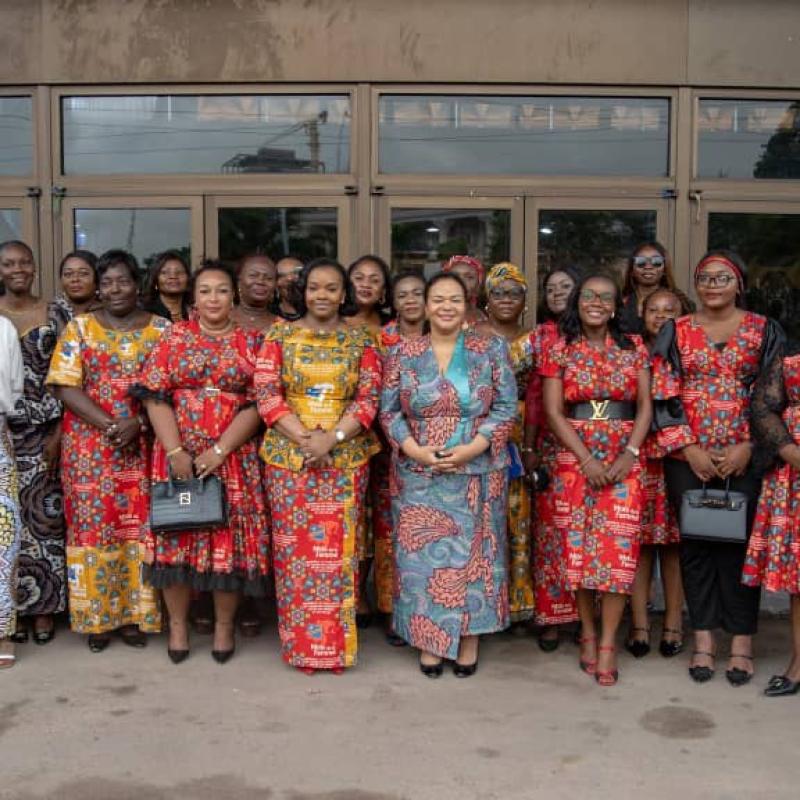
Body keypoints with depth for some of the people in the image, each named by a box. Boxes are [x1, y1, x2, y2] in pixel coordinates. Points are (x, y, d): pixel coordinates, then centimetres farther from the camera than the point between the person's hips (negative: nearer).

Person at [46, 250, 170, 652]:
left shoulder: (160, 329, 5)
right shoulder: (79, 327, 4)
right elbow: (65, 386, -5)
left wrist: (138, 424, -16)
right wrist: (110, 425, -16)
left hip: (143, 445, 0)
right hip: (90, 446, 0)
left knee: (140, 525, 2)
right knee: (93, 525, 1)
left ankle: (135, 613, 13)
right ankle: (97, 616, 12)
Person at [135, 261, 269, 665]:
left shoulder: (249, 342, 4)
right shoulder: (175, 337, 5)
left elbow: (257, 404, -4)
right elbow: (156, 397, -2)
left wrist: (219, 451, -14)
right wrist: (176, 452, -13)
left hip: (233, 457, 0)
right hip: (178, 454, 1)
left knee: (231, 537, 2)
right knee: (176, 533, 3)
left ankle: (224, 625, 18)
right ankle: (177, 624, 19)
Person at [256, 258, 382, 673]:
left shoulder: (361, 340, 6)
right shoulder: (279, 335, 5)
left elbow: (368, 398, -1)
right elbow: (267, 395, -3)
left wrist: (331, 438, -15)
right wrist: (305, 439, -15)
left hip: (346, 458, 0)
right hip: (288, 456, 0)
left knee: (339, 548, 2)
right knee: (295, 549, 2)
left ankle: (338, 642, 14)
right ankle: (300, 643, 14)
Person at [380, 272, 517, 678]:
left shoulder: (492, 350, 1)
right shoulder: (403, 353, 3)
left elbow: (506, 408, -2)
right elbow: (389, 411, 3)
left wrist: (472, 448, -14)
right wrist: (415, 449, -13)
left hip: (478, 473, 0)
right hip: (419, 475, 1)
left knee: (472, 553, 6)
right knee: (423, 555, 4)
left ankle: (469, 638, 19)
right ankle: (429, 639, 17)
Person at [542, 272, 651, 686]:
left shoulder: (634, 348, 7)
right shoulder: (560, 349, 3)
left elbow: (645, 407, 5)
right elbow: (554, 412, -2)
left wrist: (629, 455, -9)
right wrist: (586, 459, -12)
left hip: (624, 459, 0)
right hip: (575, 458, 0)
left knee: (619, 547, -6)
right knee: (578, 546, 2)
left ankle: (608, 643, 1)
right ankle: (588, 632, 17)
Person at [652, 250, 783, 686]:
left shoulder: (764, 331, 5)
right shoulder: (675, 332, 7)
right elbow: (663, 396, 2)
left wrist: (748, 447, -9)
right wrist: (689, 448, -7)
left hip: (745, 458, -1)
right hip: (689, 458, 1)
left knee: (740, 544, 1)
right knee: (696, 544, 5)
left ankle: (741, 642, 10)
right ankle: (703, 638, 14)